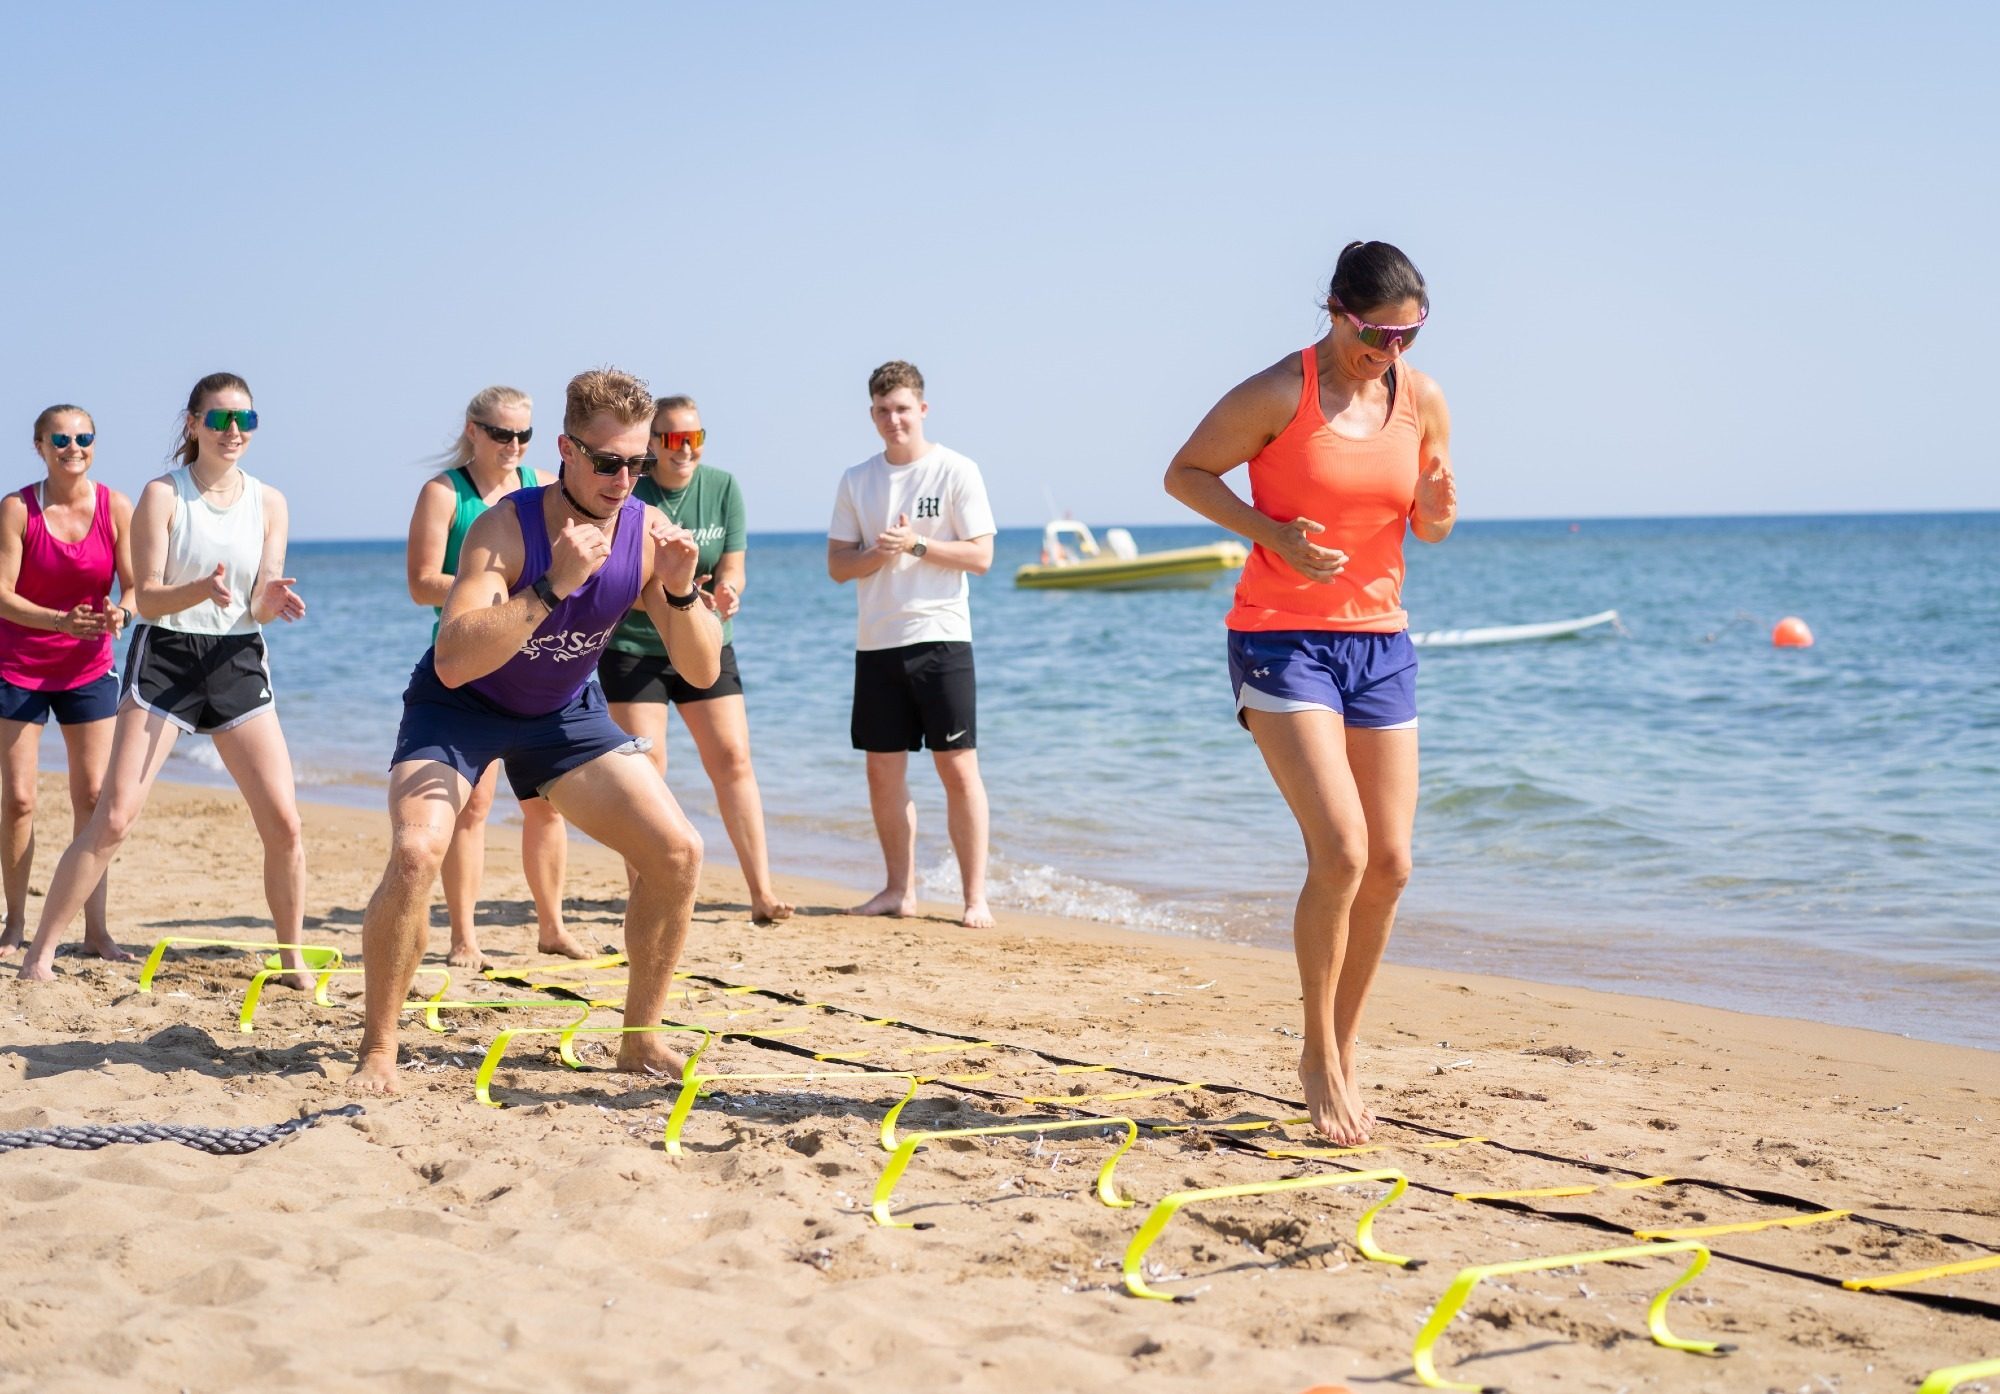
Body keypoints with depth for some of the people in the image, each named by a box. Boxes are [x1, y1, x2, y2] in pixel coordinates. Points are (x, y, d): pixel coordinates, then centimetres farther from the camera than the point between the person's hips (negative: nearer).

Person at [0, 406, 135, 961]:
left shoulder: (116, 508, -5)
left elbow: (134, 586, -3)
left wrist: (118, 614, -26)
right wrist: (62, 620, -28)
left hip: (88, 669, 2)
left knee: (93, 795, -1)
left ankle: (95, 929, 4)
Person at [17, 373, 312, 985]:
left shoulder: (269, 503, 7)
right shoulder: (162, 495, -4)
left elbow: (260, 609, 4)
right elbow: (148, 598, -9)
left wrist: (272, 602, -19)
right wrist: (204, 589, -28)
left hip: (238, 661, 3)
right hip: (164, 658, -3)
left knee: (283, 821, -3)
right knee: (114, 817, -10)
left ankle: (294, 961, 12)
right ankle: (40, 952, -1)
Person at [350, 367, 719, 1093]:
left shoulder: (648, 532, -16)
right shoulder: (506, 527, -29)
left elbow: (702, 671, -12)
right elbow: (452, 661, -41)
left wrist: (682, 591, -30)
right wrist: (553, 585, -47)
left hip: (564, 710, 5)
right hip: (460, 706, -4)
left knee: (677, 852, -7)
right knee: (416, 852, -28)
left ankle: (640, 1039, 9)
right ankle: (377, 1052, -10)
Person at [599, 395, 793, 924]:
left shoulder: (722, 488, -1)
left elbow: (732, 568, -1)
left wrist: (726, 593, -25)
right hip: (633, 647, -3)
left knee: (733, 759, -2)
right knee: (645, 766, -7)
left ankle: (762, 892, 0)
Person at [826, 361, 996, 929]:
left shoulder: (956, 471, -2)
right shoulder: (856, 480, 10)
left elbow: (981, 556, -6)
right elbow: (837, 565, 8)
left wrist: (915, 546, -15)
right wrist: (879, 553, -11)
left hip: (941, 639, -4)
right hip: (876, 644, 4)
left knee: (958, 767, -6)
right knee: (883, 771, 7)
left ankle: (975, 896, -2)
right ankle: (900, 889, 18)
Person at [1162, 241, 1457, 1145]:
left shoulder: (1421, 400, 5)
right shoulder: (1278, 394, -10)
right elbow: (1185, 473, -2)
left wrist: (1437, 512, -9)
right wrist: (1269, 532, -17)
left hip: (1379, 643, 6)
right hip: (1282, 639, -6)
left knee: (1389, 864, 5)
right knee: (1341, 850, -17)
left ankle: (1344, 1050, 21)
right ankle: (1318, 1060, -1)